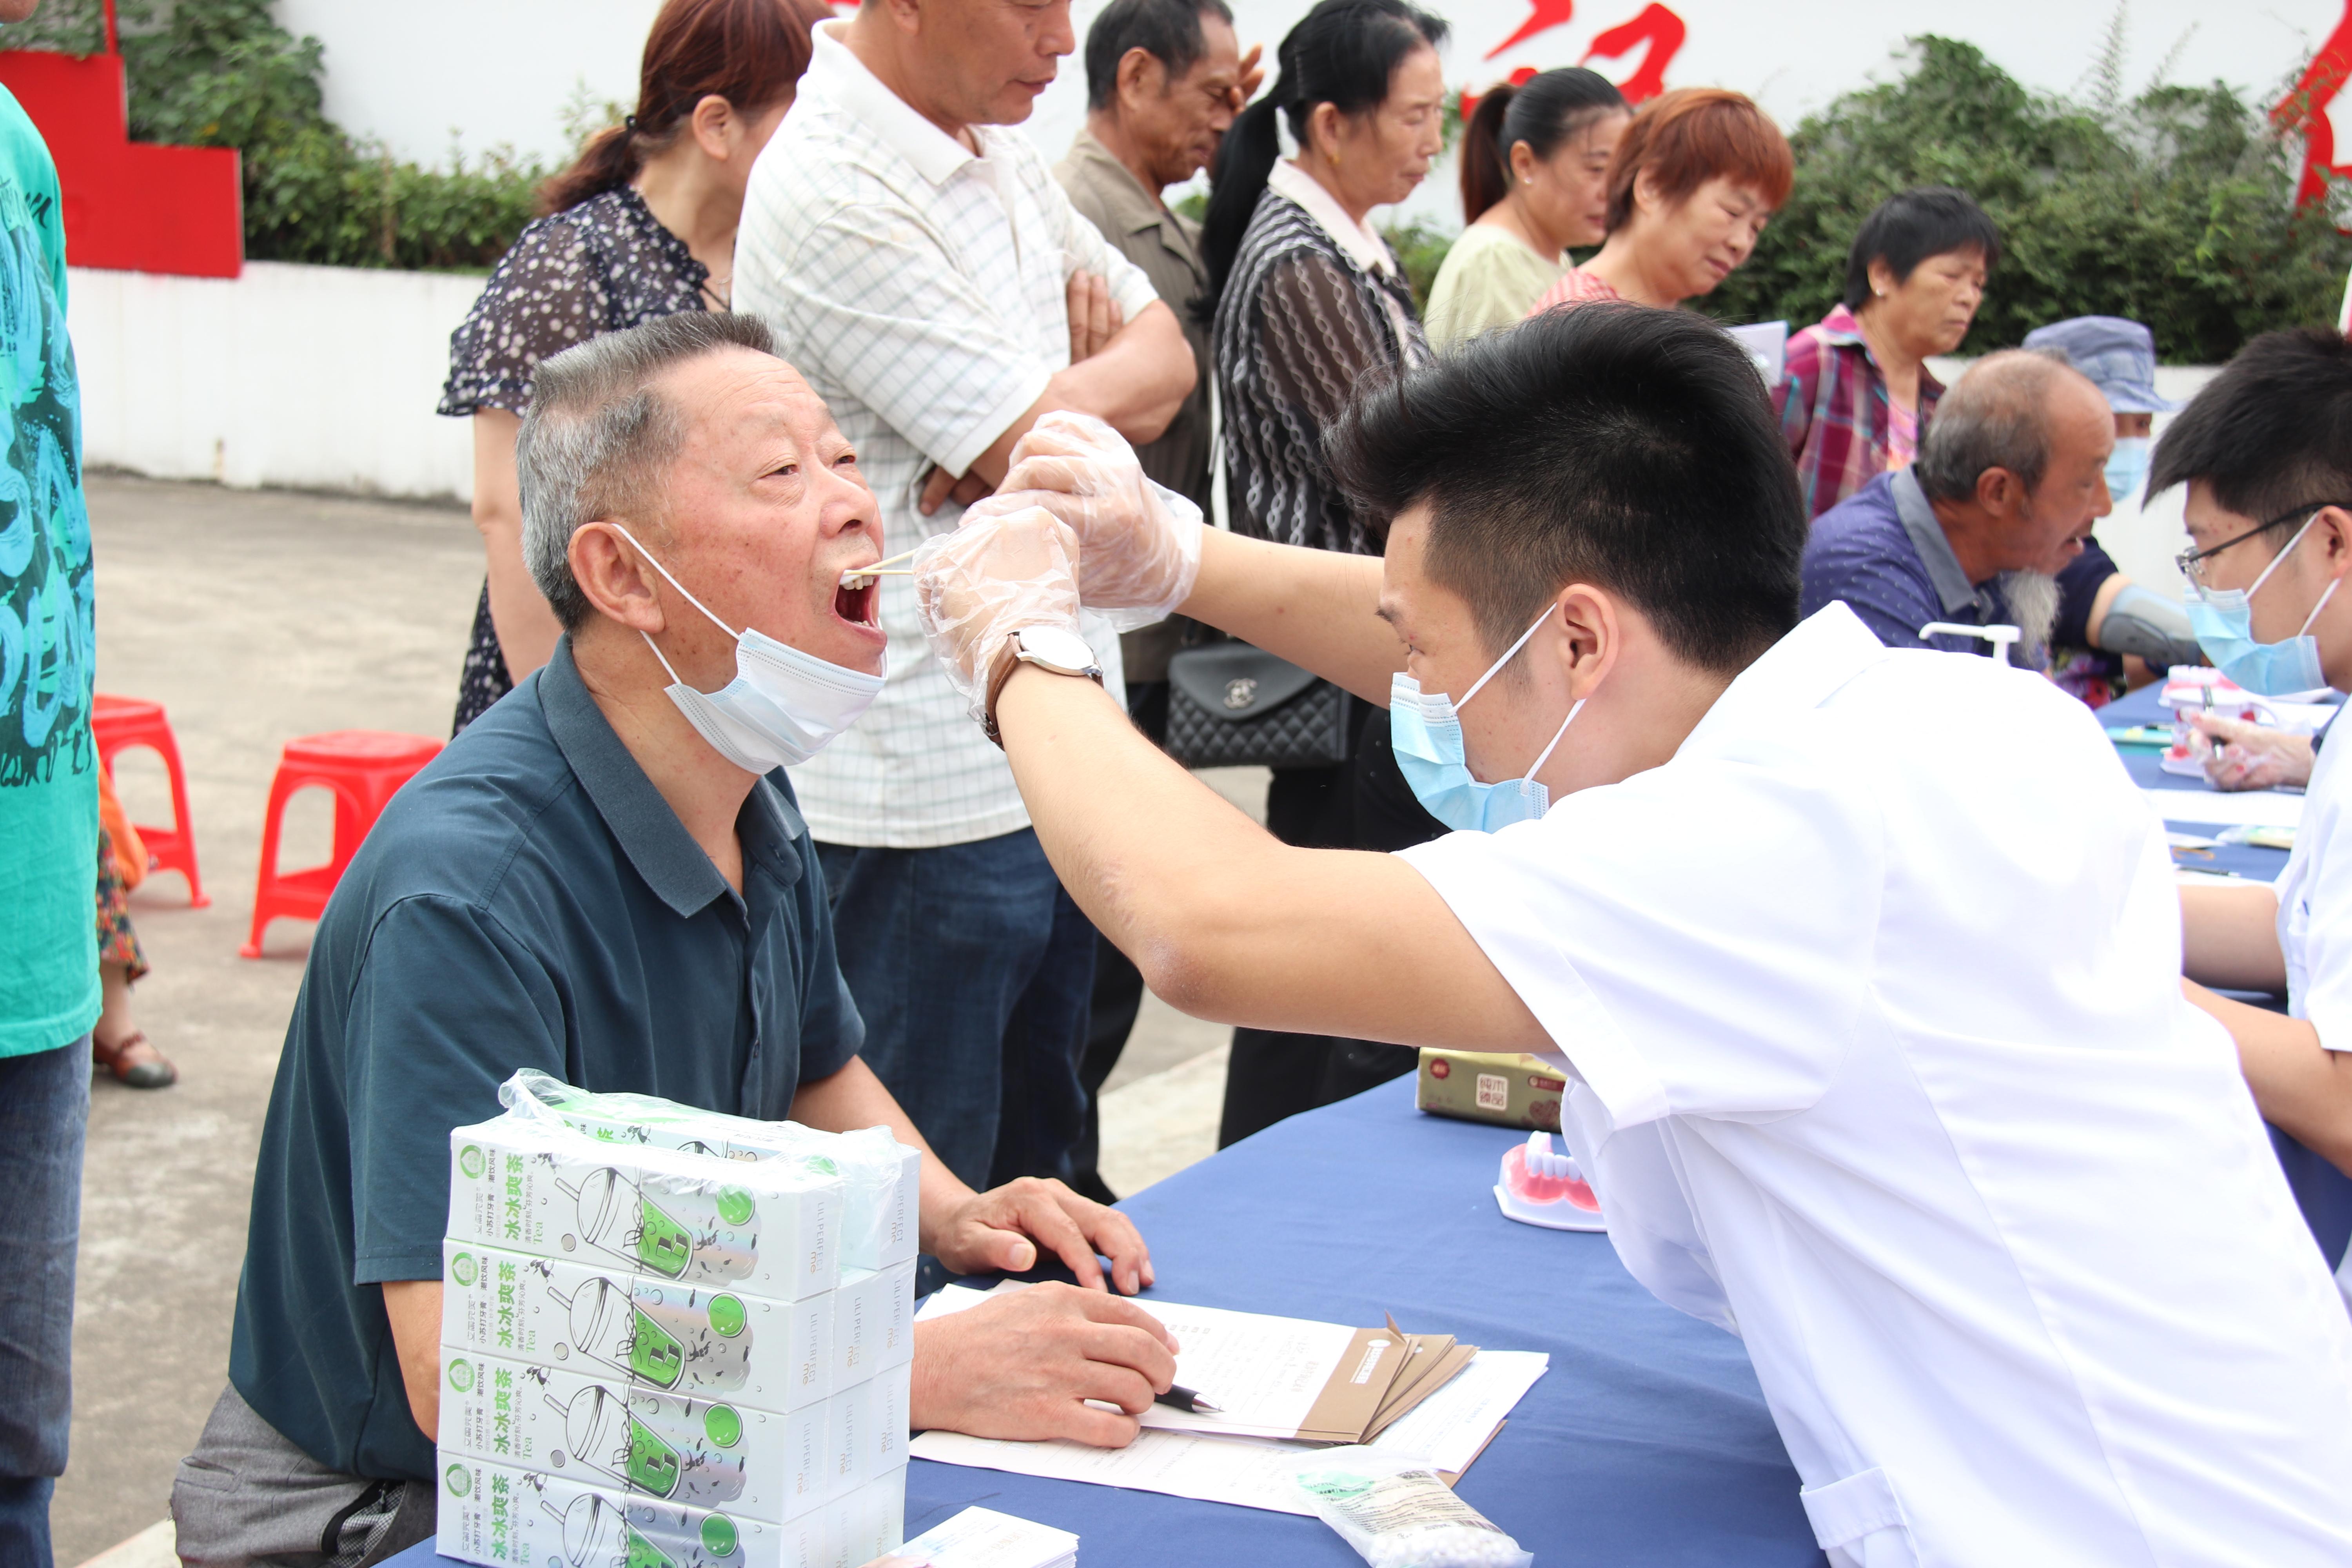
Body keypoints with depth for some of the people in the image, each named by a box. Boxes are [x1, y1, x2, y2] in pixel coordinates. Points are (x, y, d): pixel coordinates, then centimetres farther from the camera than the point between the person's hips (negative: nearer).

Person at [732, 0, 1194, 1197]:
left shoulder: (1000, 151, 11)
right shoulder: (830, 196, -19)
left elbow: (1165, 354, 13)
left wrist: (1067, 399, -9)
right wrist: (1100, 383, 2)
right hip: (925, 795, -9)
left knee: (1032, 1173, 19)